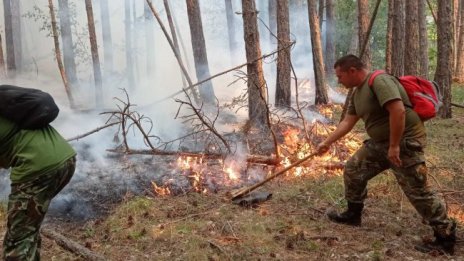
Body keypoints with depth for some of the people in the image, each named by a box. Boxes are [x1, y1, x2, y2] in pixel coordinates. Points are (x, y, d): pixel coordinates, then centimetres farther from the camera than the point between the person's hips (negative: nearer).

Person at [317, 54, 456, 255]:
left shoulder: (379, 81, -21)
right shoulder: (358, 93, 10)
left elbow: (398, 111, -30)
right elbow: (347, 122, 16)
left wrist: (394, 146, -28)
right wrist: (327, 143, 16)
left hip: (405, 142, -10)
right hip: (380, 142, 10)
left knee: (418, 192, -6)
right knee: (353, 170, 12)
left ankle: (445, 239, 7)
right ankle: (353, 215, 28)